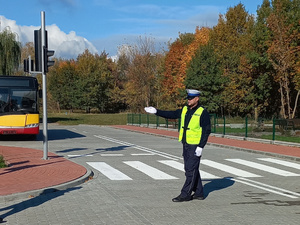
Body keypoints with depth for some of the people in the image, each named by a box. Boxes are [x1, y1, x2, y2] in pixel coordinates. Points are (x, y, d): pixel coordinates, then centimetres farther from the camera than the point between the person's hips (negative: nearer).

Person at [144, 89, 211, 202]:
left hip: (195, 146, -8)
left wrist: (200, 146, -17)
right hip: (186, 145, 8)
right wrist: (156, 111, 7)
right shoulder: (184, 110, 10)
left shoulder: (203, 113, -10)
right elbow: (171, 114, 15)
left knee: (191, 170, -5)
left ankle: (185, 194, 0)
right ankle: (198, 193, 21)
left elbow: (206, 131, -12)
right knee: (192, 169, 12)